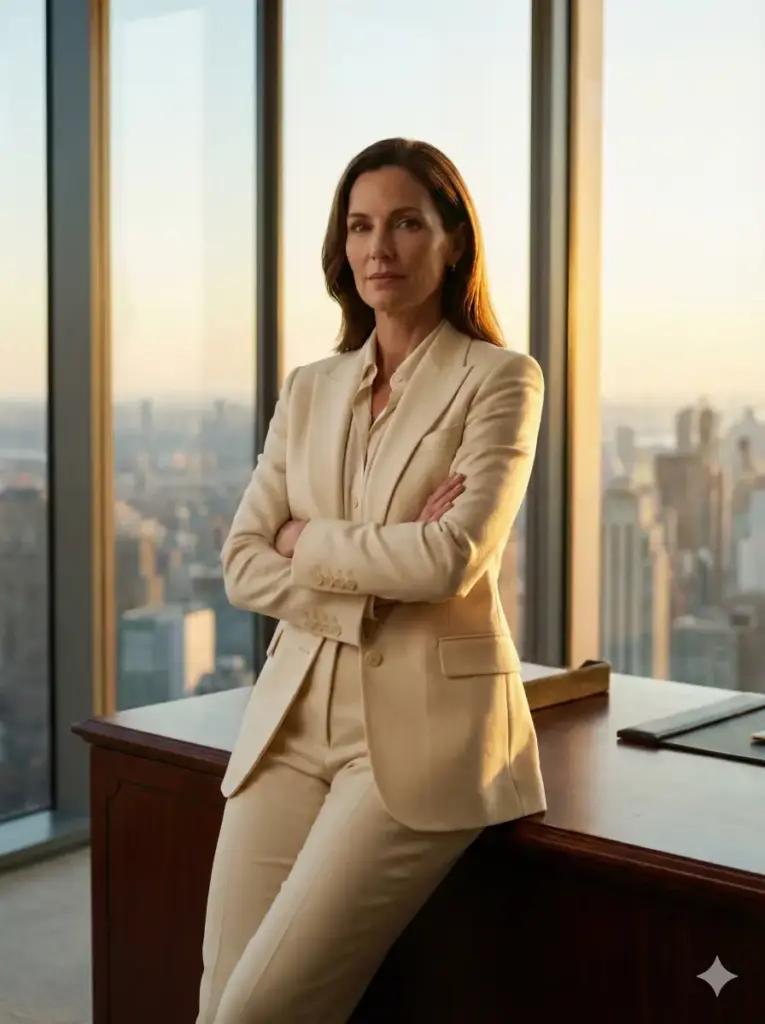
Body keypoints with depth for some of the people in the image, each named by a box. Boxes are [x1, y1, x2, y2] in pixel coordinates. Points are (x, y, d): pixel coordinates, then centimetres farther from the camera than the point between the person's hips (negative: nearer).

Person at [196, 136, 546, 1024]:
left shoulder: (499, 379, -2)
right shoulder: (309, 391, 12)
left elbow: (454, 557, -17)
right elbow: (243, 566, 4)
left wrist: (309, 540, -3)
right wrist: (382, 568, -10)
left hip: (424, 728, -5)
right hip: (293, 719, 5)